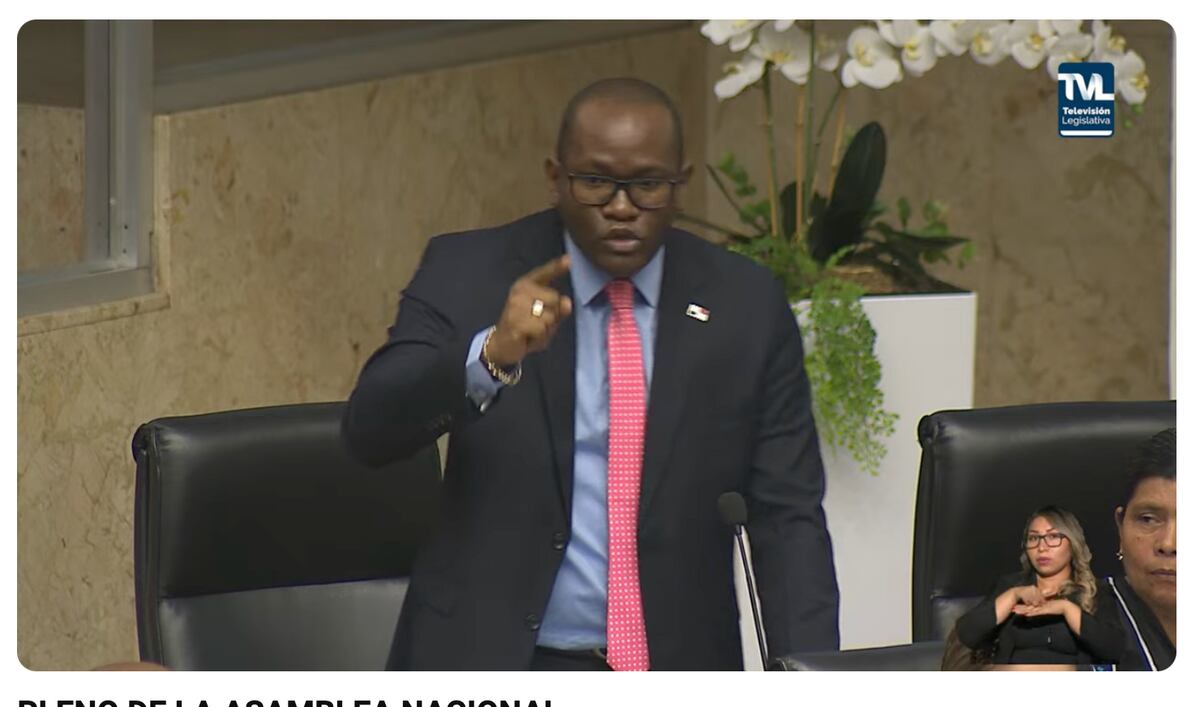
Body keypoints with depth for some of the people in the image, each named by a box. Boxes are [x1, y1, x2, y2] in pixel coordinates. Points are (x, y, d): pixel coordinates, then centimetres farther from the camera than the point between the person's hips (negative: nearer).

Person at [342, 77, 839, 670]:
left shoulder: (745, 305, 4)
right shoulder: (467, 272, 0)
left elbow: (787, 515, 5)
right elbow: (369, 429, -12)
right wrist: (491, 354, -30)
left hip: (674, 670, 2)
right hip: (491, 663, -1)